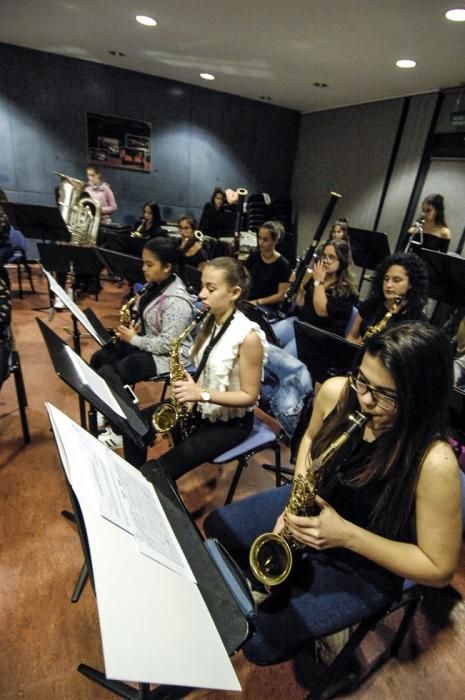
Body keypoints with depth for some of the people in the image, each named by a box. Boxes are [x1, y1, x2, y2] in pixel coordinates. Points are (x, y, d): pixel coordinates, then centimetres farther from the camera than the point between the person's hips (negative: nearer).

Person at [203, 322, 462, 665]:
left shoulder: (434, 462, -34)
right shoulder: (336, 392, -20)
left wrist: (348, 535, -30)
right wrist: (298, 496, -12)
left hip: (363, 568, -5)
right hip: (313, 505, 5)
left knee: (260, 641, -7)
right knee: (217, 527, 12)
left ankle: (299, 594, 23)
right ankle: (286, 581, 28)